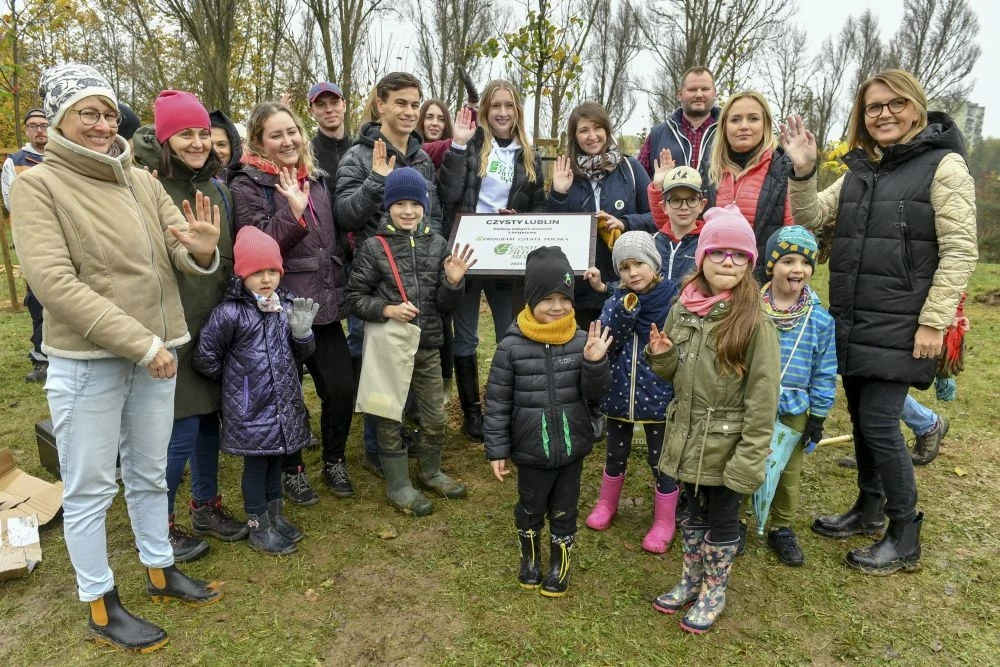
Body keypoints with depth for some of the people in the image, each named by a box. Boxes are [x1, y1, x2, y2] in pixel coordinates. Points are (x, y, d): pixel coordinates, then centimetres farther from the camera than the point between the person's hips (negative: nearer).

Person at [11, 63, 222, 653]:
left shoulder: (142, 181, 6)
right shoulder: (38, 185, -7)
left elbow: (185, 257, 1)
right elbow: (54, 282, -17)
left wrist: (203, 251, -25)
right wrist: (139, 343, -21)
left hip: (157, 353, 5)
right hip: (86, 360, -5)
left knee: (149, 474, 19)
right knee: (90, 490, 8)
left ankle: (161, 574, 37)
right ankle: (101, 608, 25)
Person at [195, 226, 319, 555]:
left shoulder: (288, 305, 0)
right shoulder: (229, 313, -16)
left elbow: (300, 353, 9)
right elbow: (205, 359, -9)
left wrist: (302, 330, -11)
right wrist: (235, 377, 2)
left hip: (284, 402, 5)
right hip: (250, 408, -5)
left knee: (275, 459, 19)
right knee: (256, 464, 7)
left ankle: (275, 515, 36)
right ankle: (258, 529, 23)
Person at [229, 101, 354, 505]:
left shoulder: (315, 180, 14)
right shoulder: (247, 185, -4)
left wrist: (341, 290, 15)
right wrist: (294, 212, -23)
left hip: (324, 305, 5)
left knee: (341, 388, 2)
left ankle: (334, 461, 25)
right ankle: (291, 469, 26)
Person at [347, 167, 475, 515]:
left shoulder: (437, 243, 2)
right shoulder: (373, 247, -8)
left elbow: (444, 303, 4)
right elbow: (354, 297, -5)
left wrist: (453, 282, -15)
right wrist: (387, 309, -19)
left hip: (428, 345, 4)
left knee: (435, 416, 15)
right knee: (390, 418, 9)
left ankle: (431, 472, 38)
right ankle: (398, 484, 26)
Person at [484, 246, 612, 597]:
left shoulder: (581, 341, -9)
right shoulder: (512, 345, -14)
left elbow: (595, 393, -4)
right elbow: (497, 401, -7)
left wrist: (595, 362, -23)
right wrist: (497, 450, -5)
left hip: (572, 447, 1)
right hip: (531, 450, -1)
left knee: (564, 510, 19)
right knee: (530, 508, 21)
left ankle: (560, 563, 43)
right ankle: (530, 558, 48)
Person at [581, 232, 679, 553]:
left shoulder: (673, 302, -12)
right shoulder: (617, 301, -2)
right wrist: (623, 312, -26)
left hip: (658, 396, -3)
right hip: (619, 393, 3)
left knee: (661, 461, 11)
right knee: (616, 455, 21)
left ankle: (664, 523, 31)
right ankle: (607, 505, 45)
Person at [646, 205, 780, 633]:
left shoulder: (754, 322, -17)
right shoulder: (682, 309, -1)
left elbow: (762, 397, -17)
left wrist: (750, 459, -19)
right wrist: (662, 355, -12)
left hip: (726, 444, -4)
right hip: (687, 437, 5)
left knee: (722, 519, 14)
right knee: (695, 513, 22)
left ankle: (715, 590, 36)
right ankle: (692, 578, 43)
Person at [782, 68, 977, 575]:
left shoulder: (944, 165, -5)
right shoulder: (859, 169, 13)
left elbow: (959, 251, -10)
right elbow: (812, 221, 10)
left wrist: (933, 322, -15)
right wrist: (802, 171, -6)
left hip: (898, 328, -6)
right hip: (851, 323, 6)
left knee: (879, 424, -5)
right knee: (861, 419, 14)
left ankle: (905, 538, 12)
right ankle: (869, 510, 32)